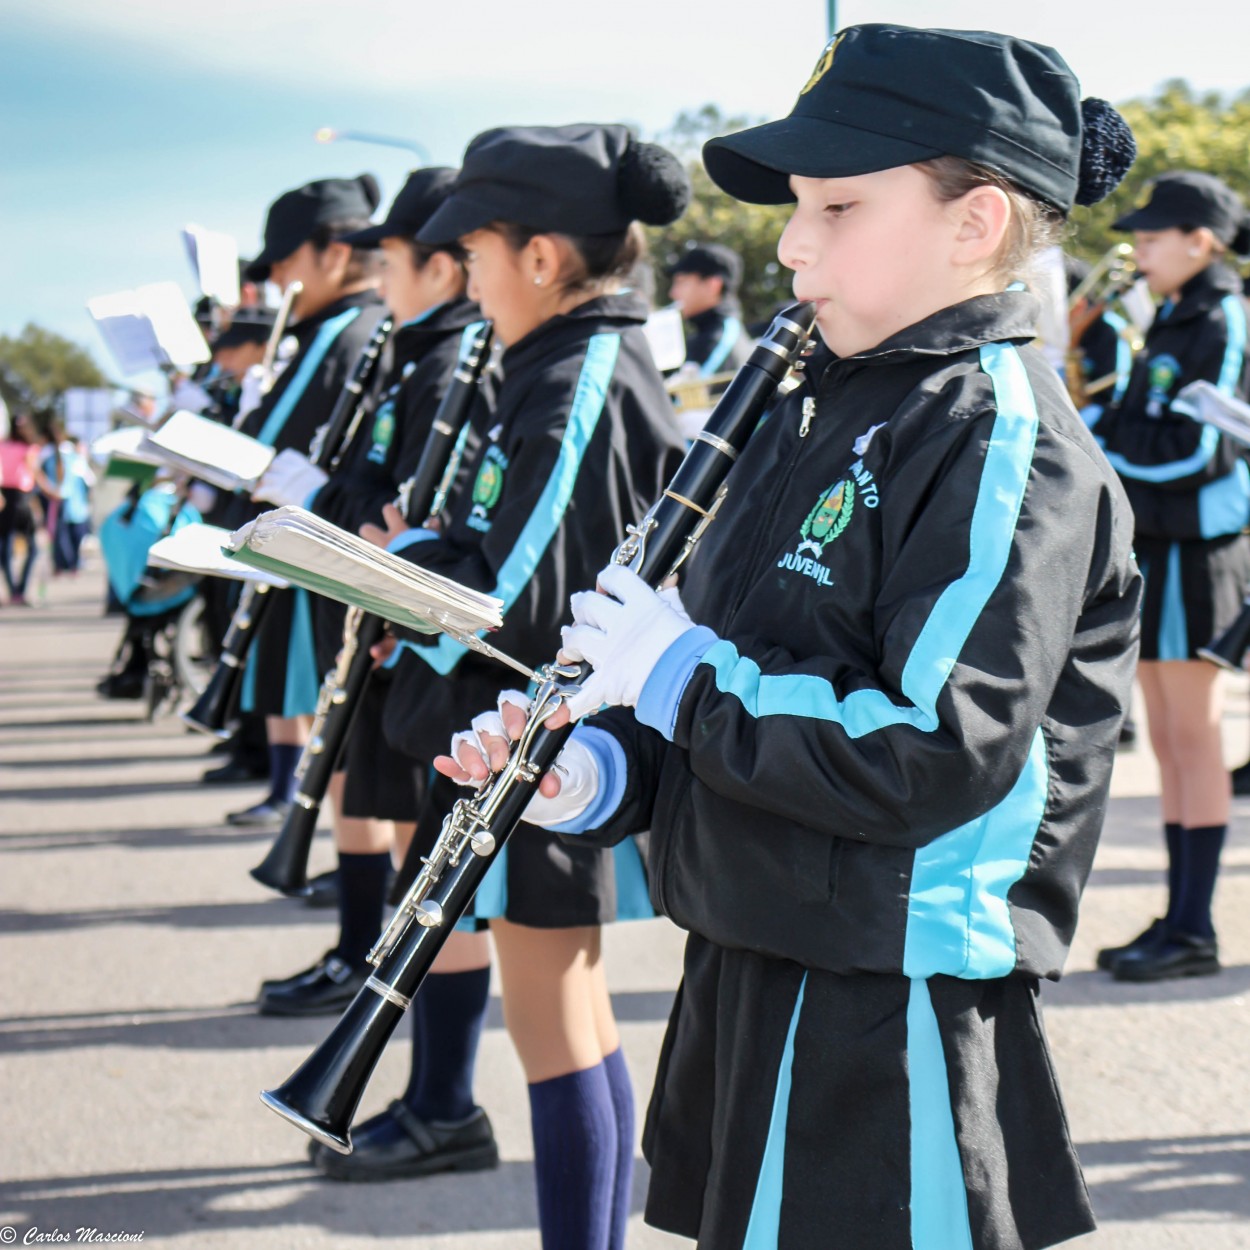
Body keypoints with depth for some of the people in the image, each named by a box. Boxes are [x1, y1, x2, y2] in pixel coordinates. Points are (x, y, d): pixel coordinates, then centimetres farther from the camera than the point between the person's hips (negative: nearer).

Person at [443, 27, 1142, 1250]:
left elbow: (934, 757, -26)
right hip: (754, 967, 9)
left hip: (886, 1014, -9)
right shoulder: (823, 409, 12)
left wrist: (686, 677, -17)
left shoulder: (1003, 446, -16)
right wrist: (600, 772, 0)